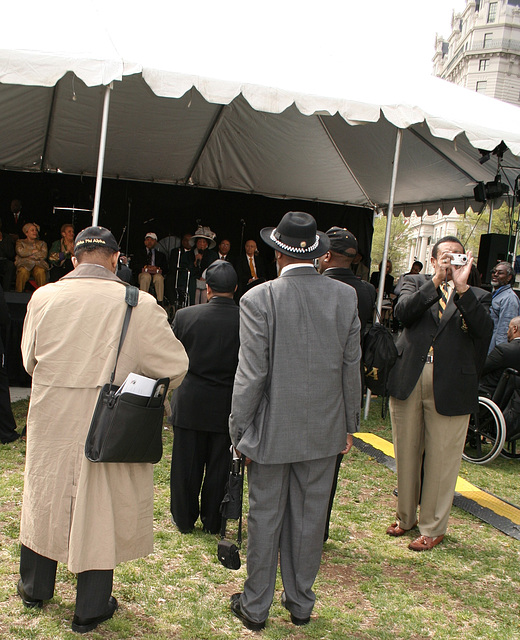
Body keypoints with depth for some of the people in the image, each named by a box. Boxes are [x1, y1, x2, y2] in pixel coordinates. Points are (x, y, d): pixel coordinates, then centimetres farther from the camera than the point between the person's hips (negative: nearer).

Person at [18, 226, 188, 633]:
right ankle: (90, 610, 26)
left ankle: (35, 588, 43)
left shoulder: (44, 298, -7)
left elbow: (29, 359, 7)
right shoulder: (139, 305, -15)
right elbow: (175, 365, -9)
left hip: (51, 417, 3)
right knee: (99, 507, 11)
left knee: (45, 499, 22)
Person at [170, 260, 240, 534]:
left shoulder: (185, 316, -11)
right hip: (227, 406, 0)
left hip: (189, 405, 0)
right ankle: (212, 522, 25)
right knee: (218, 466, 13)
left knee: (187, 465, 13)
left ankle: (184, 519, 27)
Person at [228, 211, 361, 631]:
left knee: (265, 518, 11)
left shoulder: (258, 299, -14)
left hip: (273, 430, -3)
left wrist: (240, 430, -2)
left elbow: (251, 375, -13)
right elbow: (352, 368, 2)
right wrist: (349, 424, 12)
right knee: (310, 518, 15)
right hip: (324, 430, 3)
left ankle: (256, 607, 27)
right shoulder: (346, 297, -4)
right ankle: (301, 603, 32)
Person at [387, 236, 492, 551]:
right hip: (408, 382, 2)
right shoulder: (416, 283, 9)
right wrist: (436, 281, -18)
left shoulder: (477, 296, 8)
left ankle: (433, 527, 23)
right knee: (406, 455, 14)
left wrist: (462, 287, -19)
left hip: (450, 386, -1)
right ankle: (406, 517, 34)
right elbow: (404, 311, -11)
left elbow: (484, 329, -12)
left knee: (441, 460, 5)